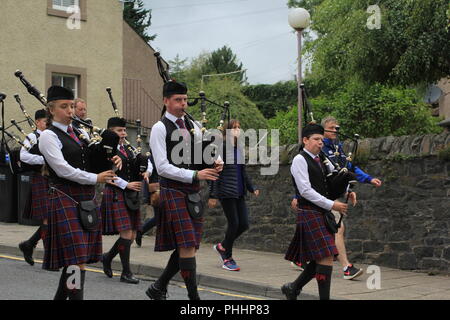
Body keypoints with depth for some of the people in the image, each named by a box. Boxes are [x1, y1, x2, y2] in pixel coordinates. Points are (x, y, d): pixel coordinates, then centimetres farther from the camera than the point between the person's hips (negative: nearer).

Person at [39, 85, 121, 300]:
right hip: (65, 199, -7)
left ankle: (61, 296, 25)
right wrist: (96, 178, -13)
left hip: (87, 200, 7)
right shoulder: (49, 136, -6)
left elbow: (96, 159, 20)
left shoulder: (79, 133, 16)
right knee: (77, 258, -12)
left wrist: (112, 160, -3)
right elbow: (63, 169, -15)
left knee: (76, 257, 12)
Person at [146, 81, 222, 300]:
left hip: (193, 194, 7)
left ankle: (158, 288, 24)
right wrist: (195, 175, -20)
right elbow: (162, 167, -14)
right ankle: (194, 296, -2)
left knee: (187, 247, 9)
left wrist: (215, 164, -5)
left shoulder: (192, 126, 14)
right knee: (187, 247, -9)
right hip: (173, 192, -7)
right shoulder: (160, 128, -6)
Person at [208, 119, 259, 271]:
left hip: (239, 193, 7)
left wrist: (252, 188, 14)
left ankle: (222, 246, 26)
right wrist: (213, 195, -13)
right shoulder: (222, 148, -8)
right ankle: (227, 259, 11)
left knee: (244, 224, 3)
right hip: (226, 192, -7)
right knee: (234, 223, -6)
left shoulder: (239, 149, 14)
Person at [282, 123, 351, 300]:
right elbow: (305, 191, -16)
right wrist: (331, 205, -17)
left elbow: (330, 184, 27)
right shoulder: (300, 160, -8)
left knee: (320, 259, 10)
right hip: (310, 214, -9)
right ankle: (324, 297, -7)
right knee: (326, 257, -13)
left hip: (323, 214, 9)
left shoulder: (320, 160, 17)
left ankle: (293, 288, 25)